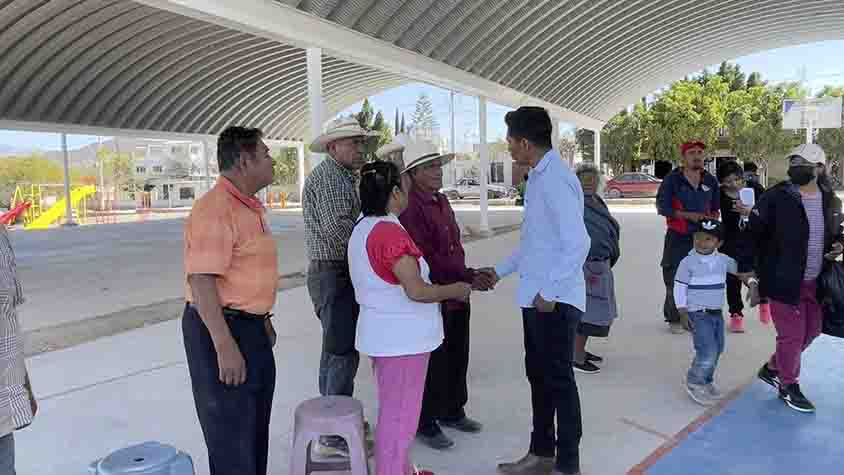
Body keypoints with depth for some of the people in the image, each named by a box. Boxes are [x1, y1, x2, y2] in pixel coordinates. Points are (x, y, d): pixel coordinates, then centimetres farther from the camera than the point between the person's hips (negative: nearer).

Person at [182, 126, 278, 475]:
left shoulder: (250, 206, 13)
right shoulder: (215, 209, -20)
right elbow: (201, 280, -26)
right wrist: (224, 346, -28)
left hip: (250, 326, 10)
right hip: (219, 328, -10)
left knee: (255, 424, 22)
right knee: (231, 432, 4)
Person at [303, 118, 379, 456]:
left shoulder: (343, 176, 20)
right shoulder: (328, 175, -13)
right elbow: (337, 226, -23)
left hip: (336, 273, 11)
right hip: (334, 274, -11)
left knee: (334, 350, 18)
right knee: (344, 352, -7)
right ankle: (335, 436, 1)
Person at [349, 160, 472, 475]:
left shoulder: (362, 229, 8)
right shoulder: (390, 231, -23)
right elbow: (416, 290, -27)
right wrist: (455, 290, -11)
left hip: (383, 333, 10)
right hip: (402, 337, -10)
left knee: (391, 408, 23)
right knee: (400, 414, 4)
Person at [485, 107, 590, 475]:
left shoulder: (556, 180, -19)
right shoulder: (538, 176, 11)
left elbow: (577, 243, -25)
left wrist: (550, 292, -20)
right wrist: (501, 271, 23)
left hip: (555, 300, -9)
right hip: (536, 296, 9)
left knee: (558, 380, 4)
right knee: (538, 375, 18)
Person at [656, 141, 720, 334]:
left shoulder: (710, 180, 10)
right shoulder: (672, 179, -4)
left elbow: (715, 208, 20)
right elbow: (662, 207, -9)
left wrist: (713, 218, -2)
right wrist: (689, 215, -16)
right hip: (678, 237, -4)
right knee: (674, 279, -2)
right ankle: (674, 319, 10)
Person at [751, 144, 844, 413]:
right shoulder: (776, 197, -14)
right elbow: (753, 234, -8)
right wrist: (748, 268, -7)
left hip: (816, 282, 6)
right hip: (784, 281, -6)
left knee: (812, 330, 19)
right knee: (792, 335, 4)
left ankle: (772, 368, 40)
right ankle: (789, 386, 27)